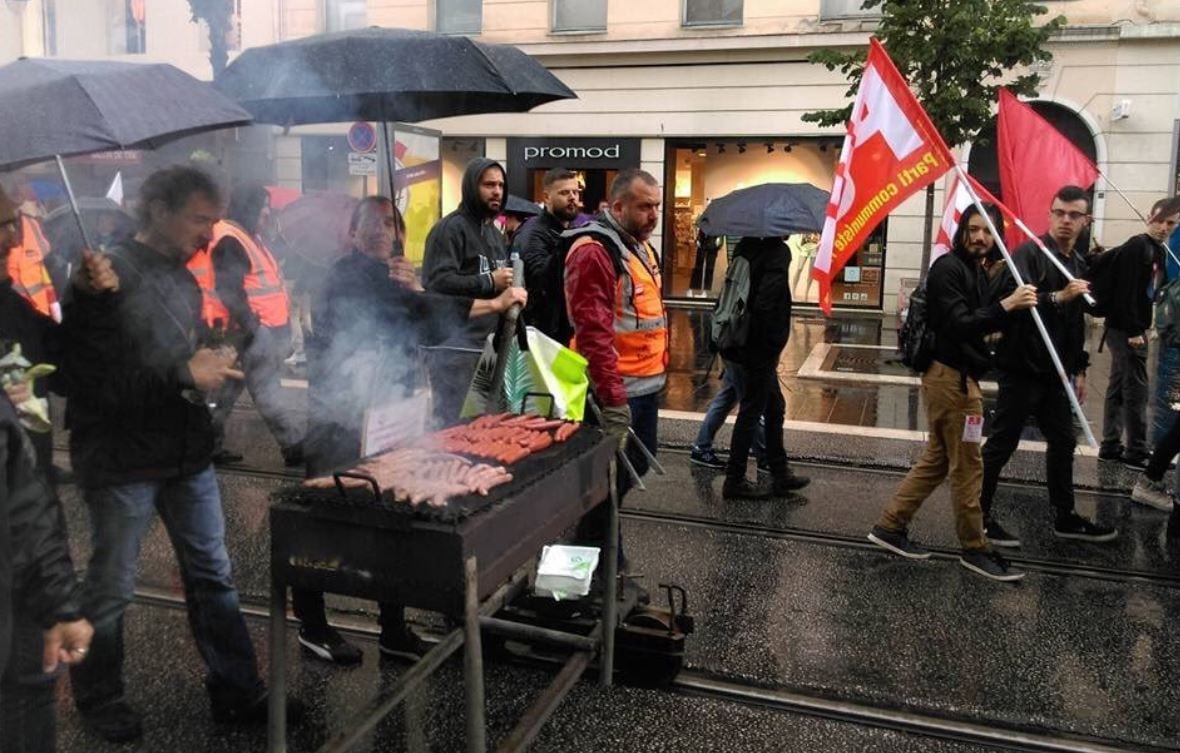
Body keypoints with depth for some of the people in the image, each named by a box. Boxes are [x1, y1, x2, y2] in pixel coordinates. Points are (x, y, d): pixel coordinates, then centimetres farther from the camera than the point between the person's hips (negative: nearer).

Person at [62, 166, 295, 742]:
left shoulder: (184, 281, 12)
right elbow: (93, 379, -21)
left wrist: (213, 366, 3)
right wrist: (185, 375, -19)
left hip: (186, 454, 7)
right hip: (123, 459, -7)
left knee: (212, 575, 11)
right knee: (111, 587, 8)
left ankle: (236, 691, 22)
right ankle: (98, 699, 29)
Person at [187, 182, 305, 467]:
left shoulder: (249, 237, 18)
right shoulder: (229, 241, -14)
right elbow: (229, 291, -21)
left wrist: (280, 326, 18)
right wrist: (249, 325, -21)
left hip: (265, 328, 10)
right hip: (253, 329, -10)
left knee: (229, 388, 13)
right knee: (267, 389, -7)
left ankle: (211, 445, 20)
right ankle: (295, 447, -5)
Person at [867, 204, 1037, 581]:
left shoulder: (977, 271, 16)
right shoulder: (948, 268, -14)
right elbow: (957, 324, -24)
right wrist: (1005, 306, -33)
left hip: (960, 376, 10)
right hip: (950, 377, -10)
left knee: (937, 460, 15)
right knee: (967, 465, -1)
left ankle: (889, 526, 21)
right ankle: (975, 549, 11)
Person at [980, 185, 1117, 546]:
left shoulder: (1079, 264, 15)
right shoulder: (1029, 253, -11)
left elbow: (1077, 324, 22)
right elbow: (1012, 299, -27)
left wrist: (1079, 368, 20)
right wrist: (1057, 297, -37)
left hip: (1055, 371, 9)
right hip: (1022, 368, -8)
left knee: (1063, 442, 15)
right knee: (1002, 443, -1)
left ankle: (1065, 517, 29)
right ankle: (979, 515, 10)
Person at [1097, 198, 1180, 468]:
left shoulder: (1156, 249, 16)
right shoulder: (1137, 246, -13)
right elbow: (1127, 292, -20)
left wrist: (1139, 329, 13)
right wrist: (1133, 331, -22)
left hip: (1129, 329, 10)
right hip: (1127, 330, -10)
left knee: (1118, 388, 12)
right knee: (1136, 390, -4)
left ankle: (1110, 446, 19)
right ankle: (1137, 453, 2)